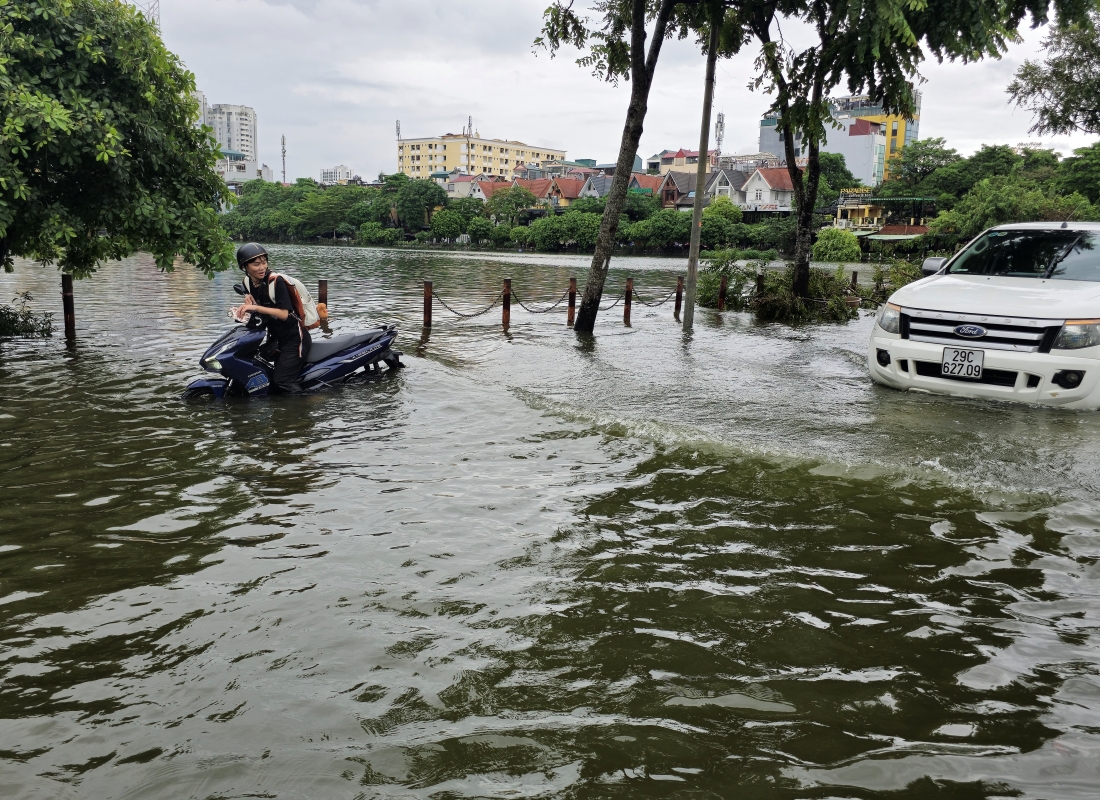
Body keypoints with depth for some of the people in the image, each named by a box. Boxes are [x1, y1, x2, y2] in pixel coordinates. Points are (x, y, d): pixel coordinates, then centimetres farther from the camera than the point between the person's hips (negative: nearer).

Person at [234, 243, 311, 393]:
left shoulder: (276, 281, -20)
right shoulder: (248, 282, 3)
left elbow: (283, 314, -26)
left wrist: (256, 307, -33)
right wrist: (249, 300, -6)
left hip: (294, 337, -9)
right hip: (277, 338, 9)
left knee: (282, 381, -18)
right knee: (273, 382, 14)